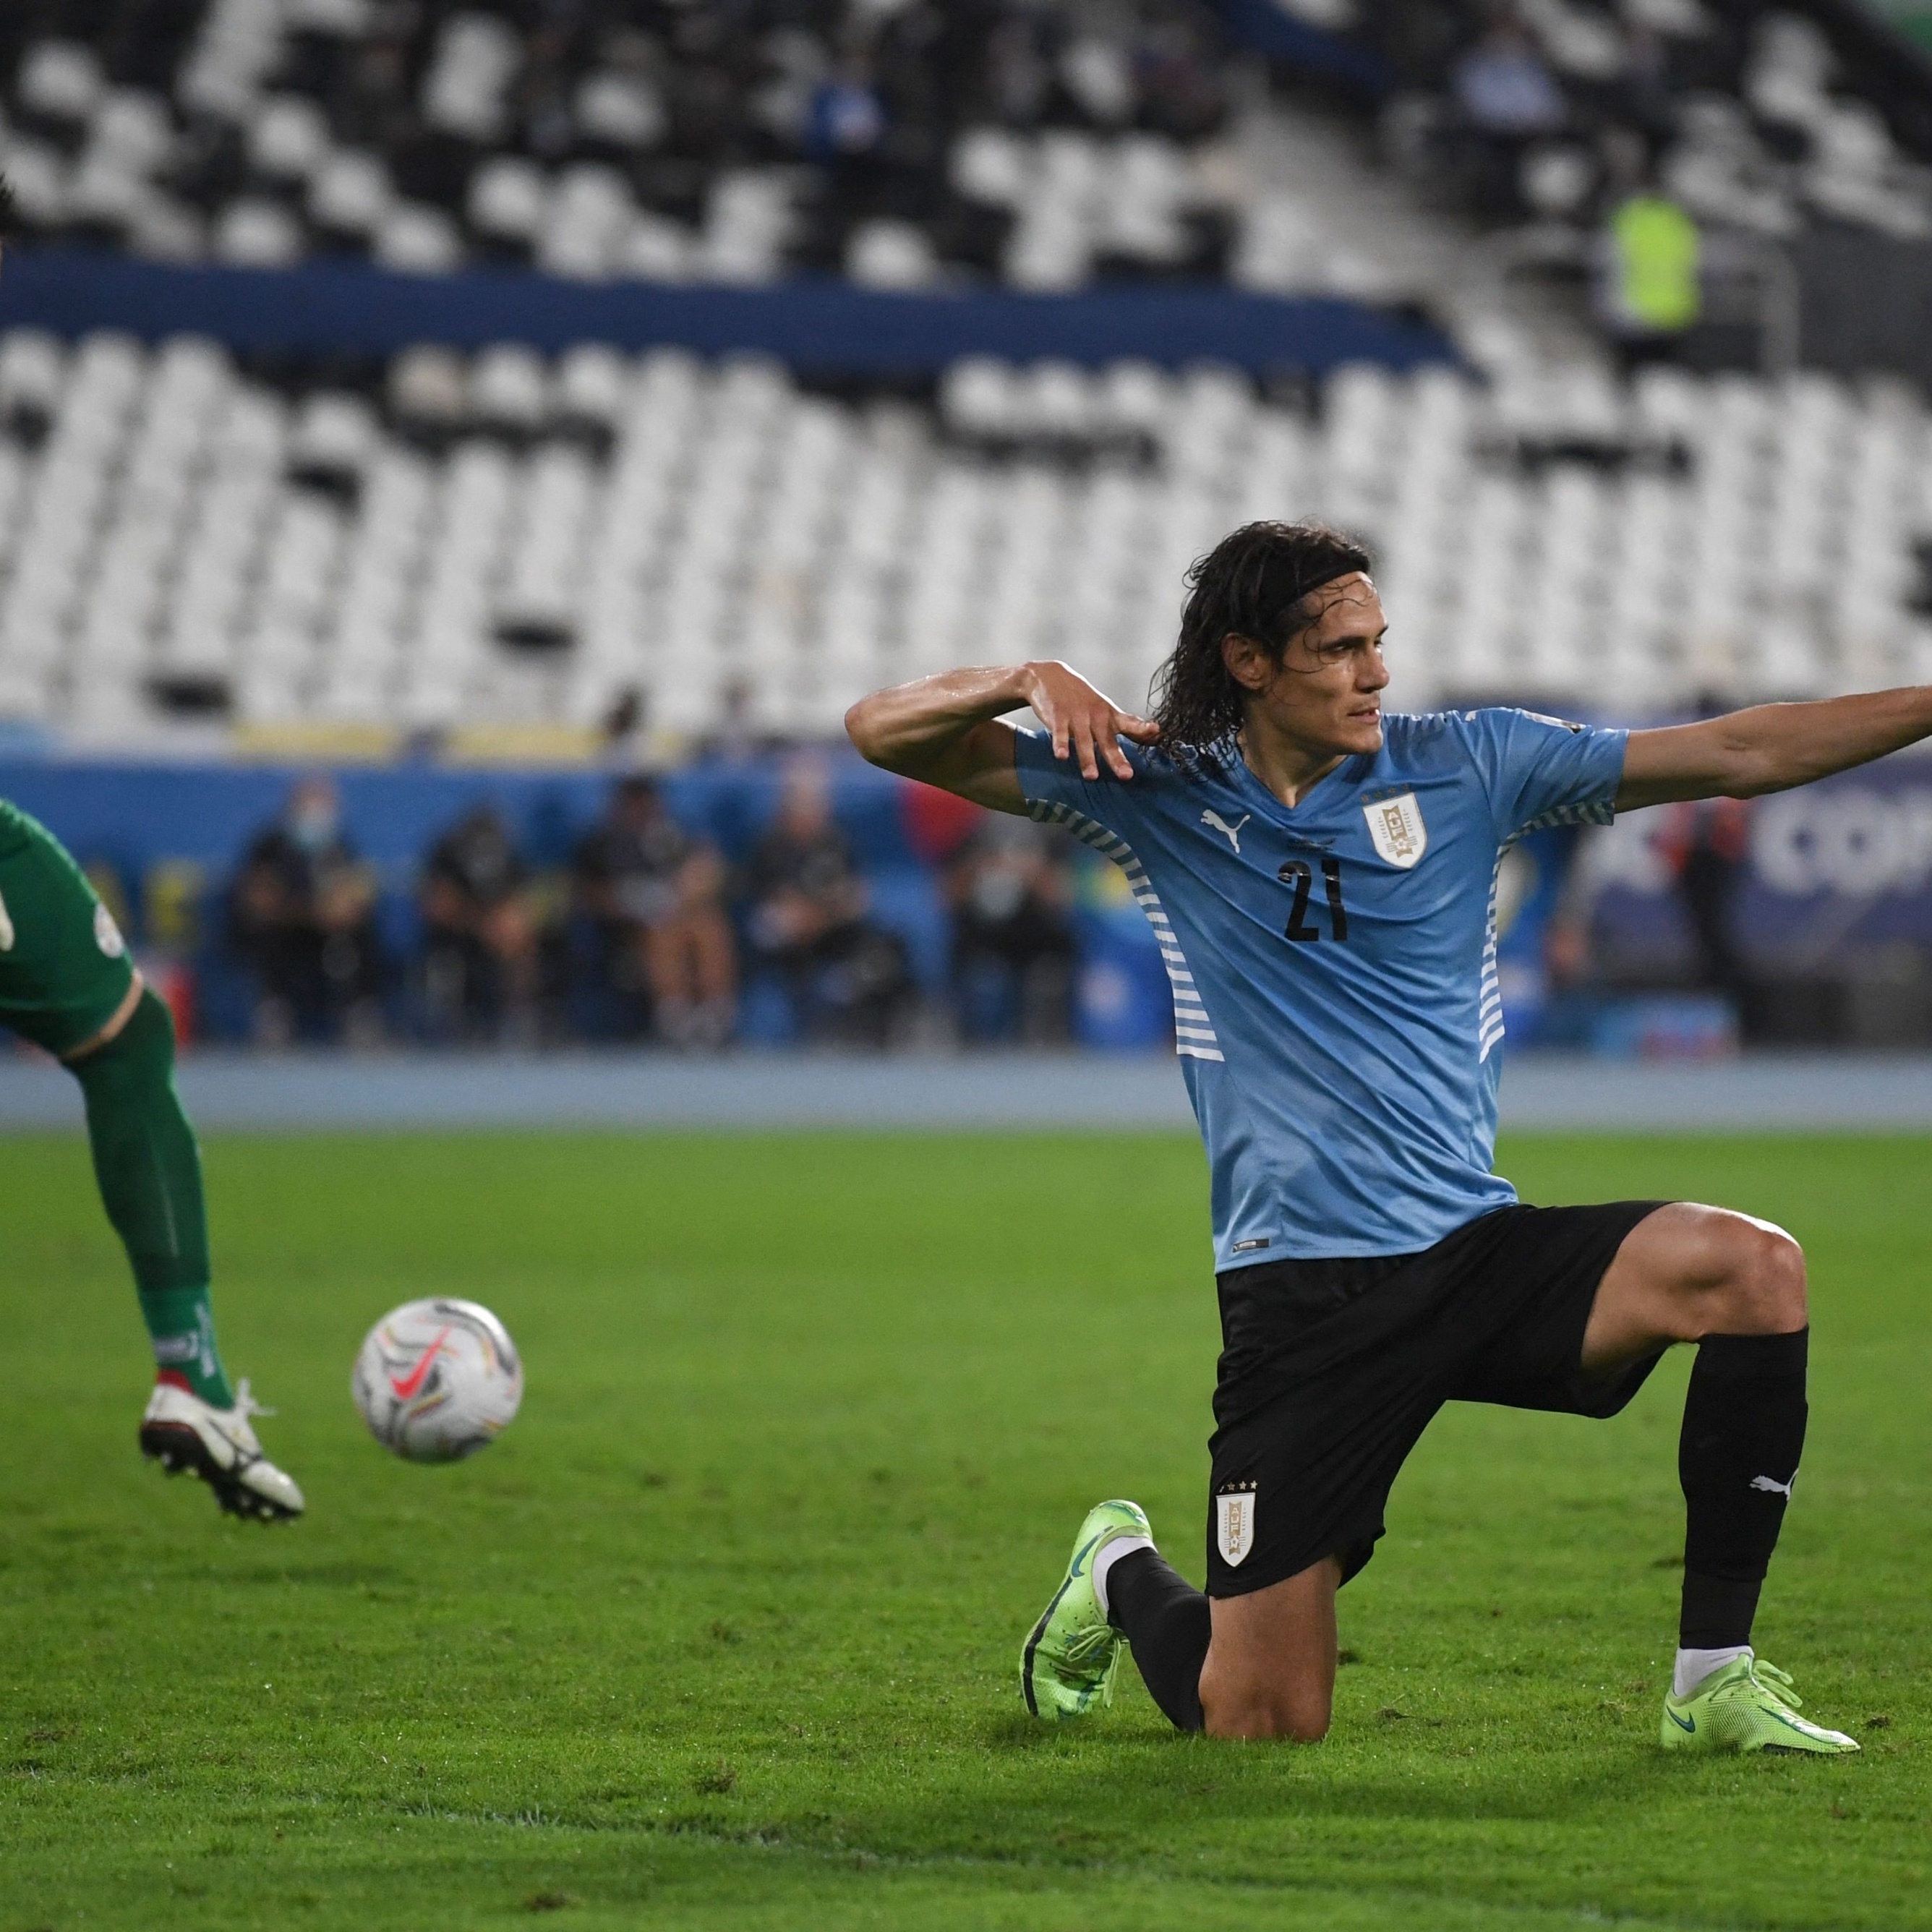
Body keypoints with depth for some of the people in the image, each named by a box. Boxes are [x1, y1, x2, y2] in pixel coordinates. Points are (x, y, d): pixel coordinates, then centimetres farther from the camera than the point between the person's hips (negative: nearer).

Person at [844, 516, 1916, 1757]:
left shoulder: (1467, 767, 4)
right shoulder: (1155, 794, 2)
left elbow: (1739, 754, 3)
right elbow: (883, 732, 3)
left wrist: (1927, 704, -5)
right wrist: (1030, 682, -17)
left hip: (1479, 1250, 2)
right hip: (1303, 1286, -2)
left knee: (1752, 1268, -26)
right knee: (1262, 1724, -5)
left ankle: (1715, 1678, -15)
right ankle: (1120, 1580, 32)